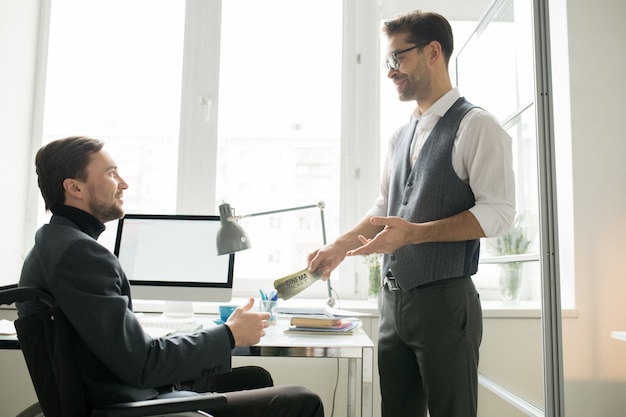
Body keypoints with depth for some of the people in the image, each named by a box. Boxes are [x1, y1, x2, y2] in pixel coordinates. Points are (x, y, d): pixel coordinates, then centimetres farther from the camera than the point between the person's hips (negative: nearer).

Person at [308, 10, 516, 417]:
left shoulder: (475, 125, -7)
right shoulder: (401, 135, 15)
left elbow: (498, 212, -16)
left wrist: (413, 233, -23)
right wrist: (340, 247, 11)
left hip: (444, 300, -7)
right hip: (394, 299, 7)